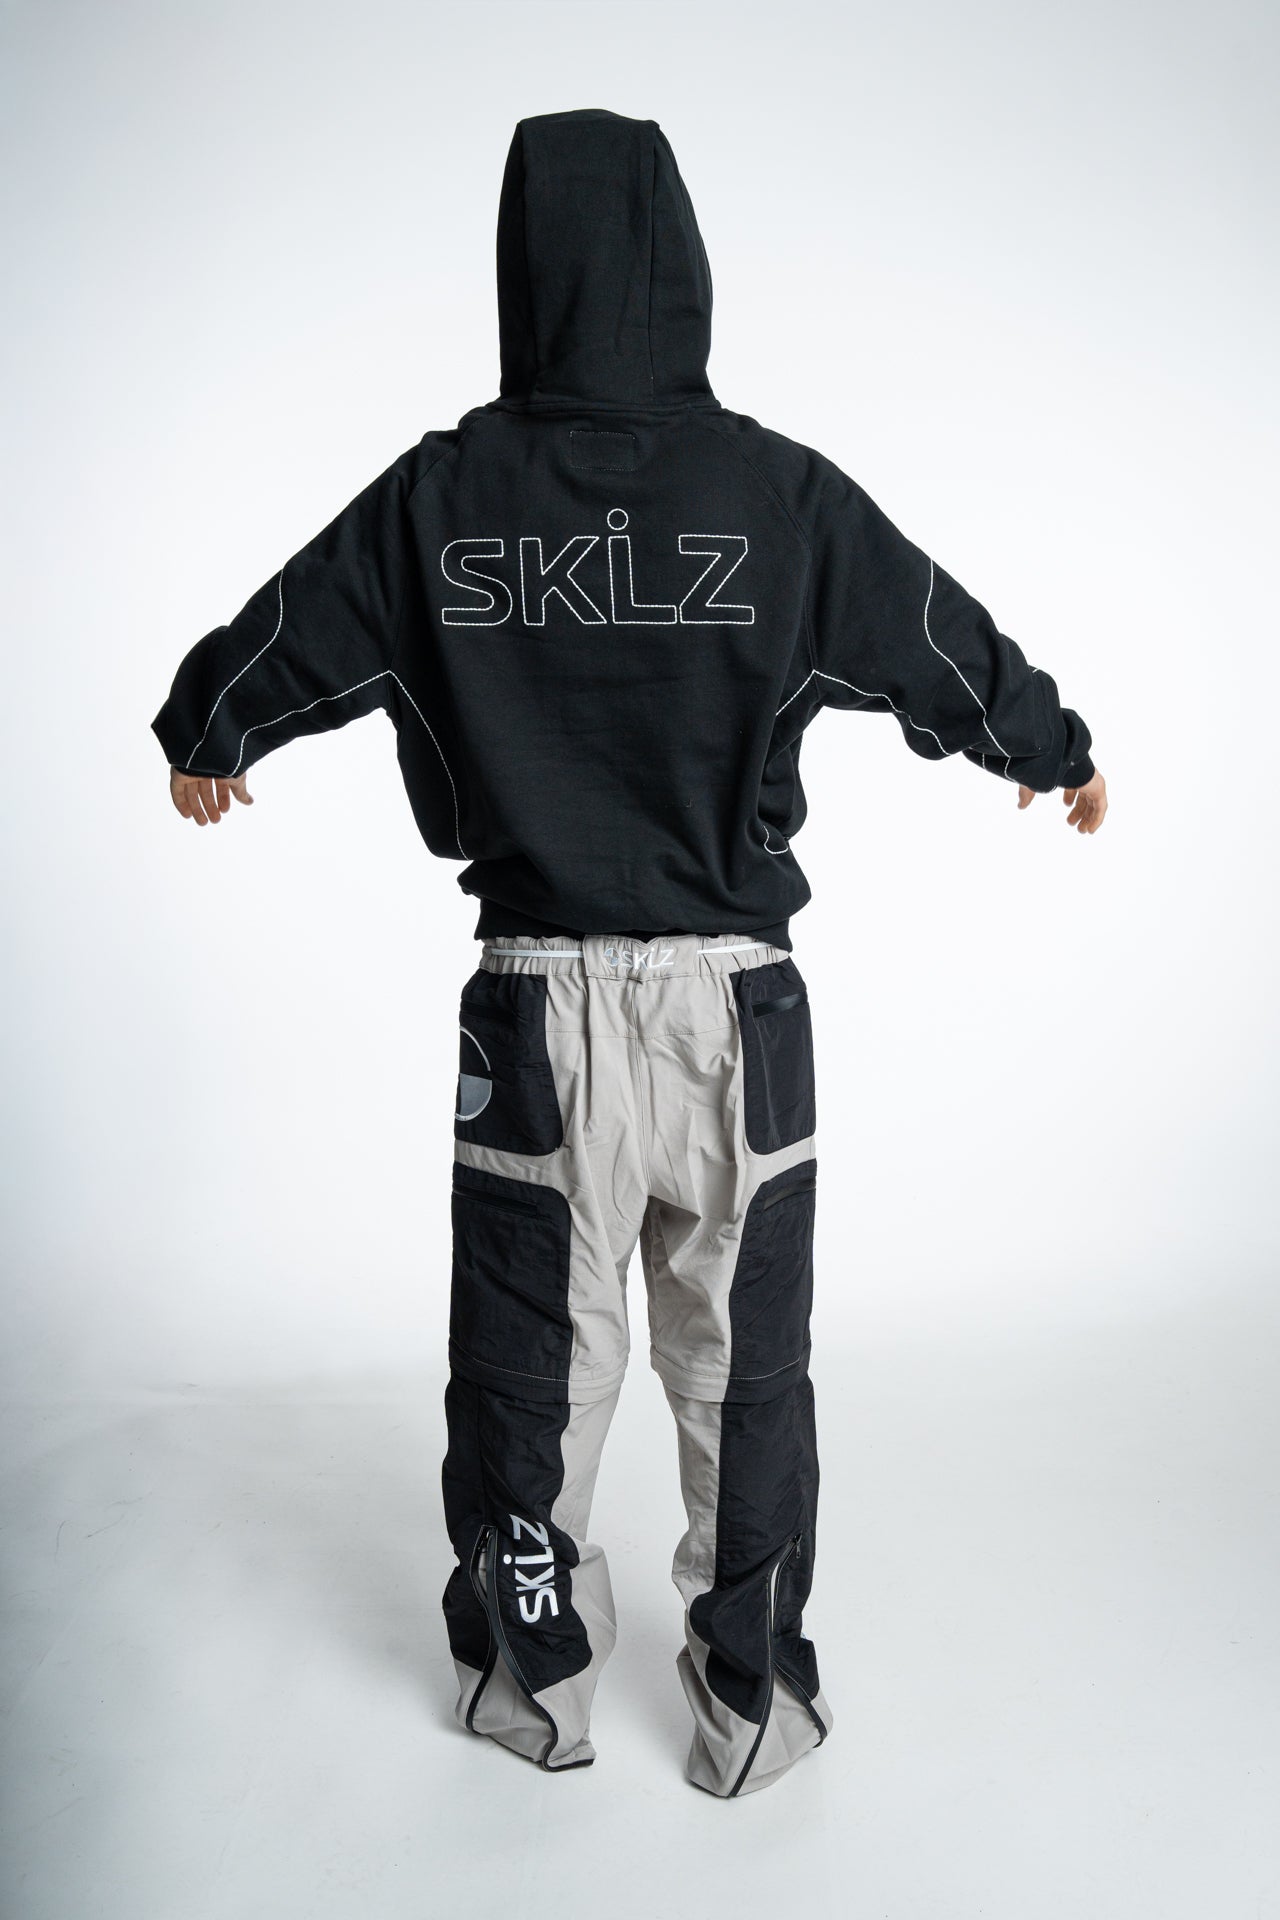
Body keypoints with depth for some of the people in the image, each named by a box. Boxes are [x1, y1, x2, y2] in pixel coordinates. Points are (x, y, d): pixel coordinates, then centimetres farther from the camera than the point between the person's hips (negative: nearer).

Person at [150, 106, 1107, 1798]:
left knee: (527, 1371, 17)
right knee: (746, 1372, 15)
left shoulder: (438, 496, -2)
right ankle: (756, 1704, 33)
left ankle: (536, 1688, 37)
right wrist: (1062, 754, 26)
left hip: (536, 1018, 1)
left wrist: (202, 742, 34)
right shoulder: (782, 493, -5)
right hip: (737, 1012, 0)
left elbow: (277, 639, 12)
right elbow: (952, 651, 6)